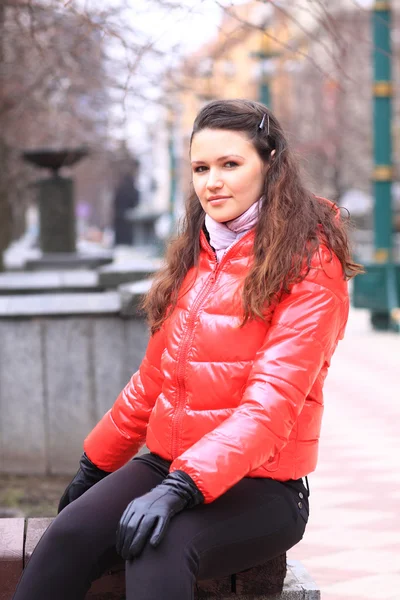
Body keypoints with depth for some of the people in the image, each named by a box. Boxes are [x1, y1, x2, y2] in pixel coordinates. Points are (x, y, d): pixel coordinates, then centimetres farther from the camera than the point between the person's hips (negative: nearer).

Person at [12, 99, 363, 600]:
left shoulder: (311, 267, -8)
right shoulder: (196, 256, 14)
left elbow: (271, 403, -18)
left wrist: (181, 487, -29)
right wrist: (94, 465, 26)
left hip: (260, 484, -5)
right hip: (167, 463, 6)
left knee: (159, 550, -35)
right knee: (70, 535, -23)